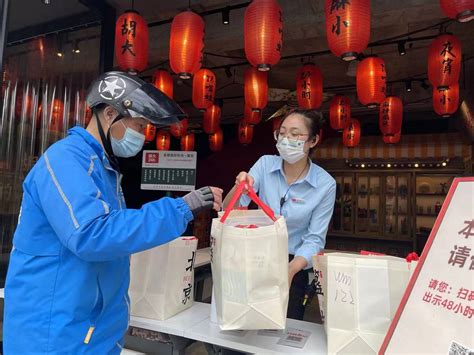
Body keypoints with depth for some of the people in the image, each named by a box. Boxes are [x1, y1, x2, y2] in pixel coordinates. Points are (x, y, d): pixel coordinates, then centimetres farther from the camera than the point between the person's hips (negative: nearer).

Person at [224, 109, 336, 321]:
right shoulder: (265, 164, -9)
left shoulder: (325, 184, -13)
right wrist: (238, 186, -32)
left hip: (293, 265, -1)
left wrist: (292, 269, -29)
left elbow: (314, 238, -12)